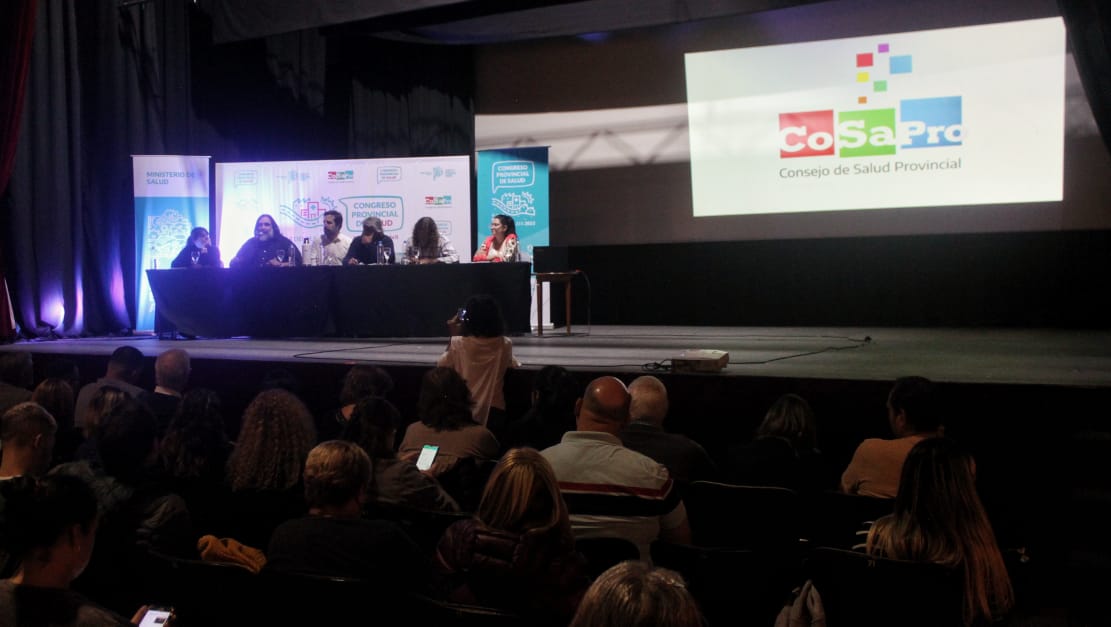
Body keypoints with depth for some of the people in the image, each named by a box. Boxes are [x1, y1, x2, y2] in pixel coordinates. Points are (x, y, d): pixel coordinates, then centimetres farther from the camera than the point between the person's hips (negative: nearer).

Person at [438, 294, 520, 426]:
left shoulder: (458, 344, -11)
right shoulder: (505, 344, -6)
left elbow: (441, 365, 7)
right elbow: (514, 365, 15)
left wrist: (453, 336, 10)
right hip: (494, 413, 1)